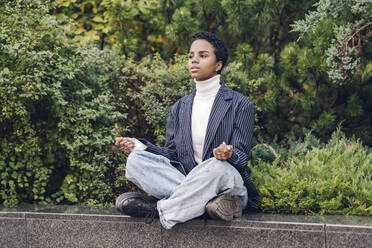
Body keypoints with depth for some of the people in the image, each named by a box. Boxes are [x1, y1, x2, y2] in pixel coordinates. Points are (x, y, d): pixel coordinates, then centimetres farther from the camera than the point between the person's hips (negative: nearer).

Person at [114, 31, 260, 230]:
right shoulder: (179, 108, 18)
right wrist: (140, 146, -5)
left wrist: (229, 155, -29)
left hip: (230, 186, -4)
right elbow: (171, 153, 13)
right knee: (135, 160, -18)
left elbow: (242, 158, -4)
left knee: (216, 167, -39)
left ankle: (160, 209, -24)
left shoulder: (240, 105, 2)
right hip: (186, 182, 4)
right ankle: (208, 202, -29)